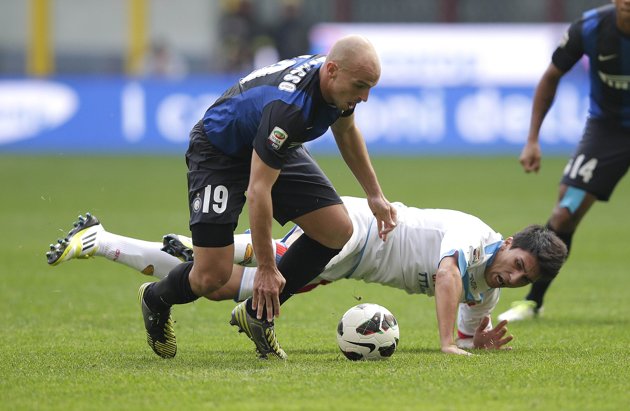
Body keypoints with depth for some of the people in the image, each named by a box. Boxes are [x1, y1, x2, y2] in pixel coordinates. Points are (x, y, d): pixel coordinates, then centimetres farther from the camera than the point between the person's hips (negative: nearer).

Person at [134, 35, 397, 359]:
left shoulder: (340, 82, -15)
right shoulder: (289, 105, -40)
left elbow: (346, 131, 12)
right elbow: (257, 190, -36)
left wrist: (374, 195, 12)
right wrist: (266, 268, -31)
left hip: (278, 151, 8)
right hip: (219, 152, -8)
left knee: (338, 230, -8)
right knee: (212, 276, -15)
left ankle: (258, 314, 7)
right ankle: (156, 299, 21)